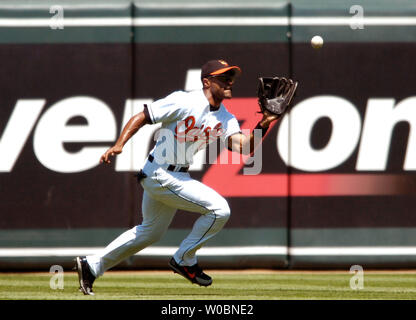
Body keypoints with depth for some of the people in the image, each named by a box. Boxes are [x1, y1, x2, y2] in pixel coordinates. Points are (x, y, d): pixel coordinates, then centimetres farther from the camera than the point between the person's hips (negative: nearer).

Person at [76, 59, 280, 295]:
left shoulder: (225, 119, 4)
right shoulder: (184, 102, -16)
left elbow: (243, 147, -10)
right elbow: (141, 118, -14)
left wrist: (263, 127, -26)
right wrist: (119, 145, -26)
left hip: (178, 177, 9)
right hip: (160, 175, -9)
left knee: (152, 231, 22)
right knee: (219, 209, -14)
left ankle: (92, 265, 31)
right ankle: (185, 260, 3)